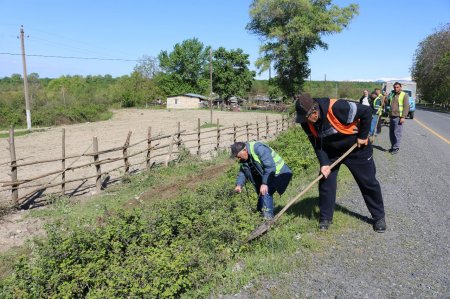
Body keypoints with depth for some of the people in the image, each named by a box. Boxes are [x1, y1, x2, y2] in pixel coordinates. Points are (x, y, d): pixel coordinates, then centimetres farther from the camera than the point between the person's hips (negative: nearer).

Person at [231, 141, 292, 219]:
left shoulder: (258, 148, -29)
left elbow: (270, 167, -33)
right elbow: (242, 172, 5)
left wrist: (264, 183, -33)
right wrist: (239, 184, -14)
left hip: (278, 173, -9)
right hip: (266, 176, 9)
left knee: (265, 192, -23)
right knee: (261, 195, 11)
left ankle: (268, 218, -15)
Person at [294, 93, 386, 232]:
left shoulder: (337, 107, -38)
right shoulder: (307, 123, -19)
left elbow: (366, 111, -27)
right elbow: (317, 144, -9)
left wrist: (363, 136, -19)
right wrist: (324, 163, -20)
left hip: (356, 147, -4)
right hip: (331, 152, 4)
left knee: (368, 182, 5)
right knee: (325, 181, -4)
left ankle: (379, 217, 24)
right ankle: (325, 218, 12)